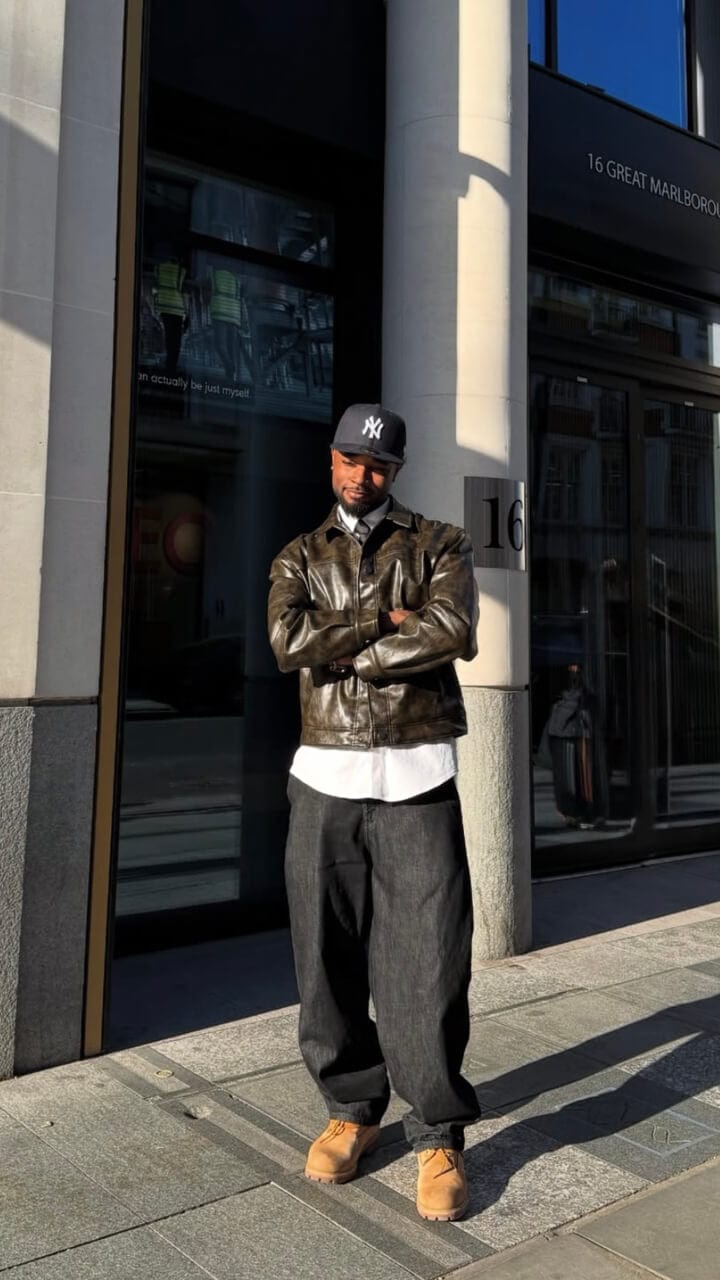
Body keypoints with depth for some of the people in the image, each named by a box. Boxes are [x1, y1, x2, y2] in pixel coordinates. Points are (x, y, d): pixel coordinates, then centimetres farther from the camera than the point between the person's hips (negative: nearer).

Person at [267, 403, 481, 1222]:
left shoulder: (438, 545, 8)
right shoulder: (298, 558, 13)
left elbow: (452, 630, -13)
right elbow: (288, 642, -7)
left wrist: (341, 650, -8)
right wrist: (385, 619, -9)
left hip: (416, 780, -2)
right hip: (325, 778, 2)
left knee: (426, 961, -1)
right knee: (326, 958, 7)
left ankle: (437, 1135, 15)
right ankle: (352, 1108, 27)